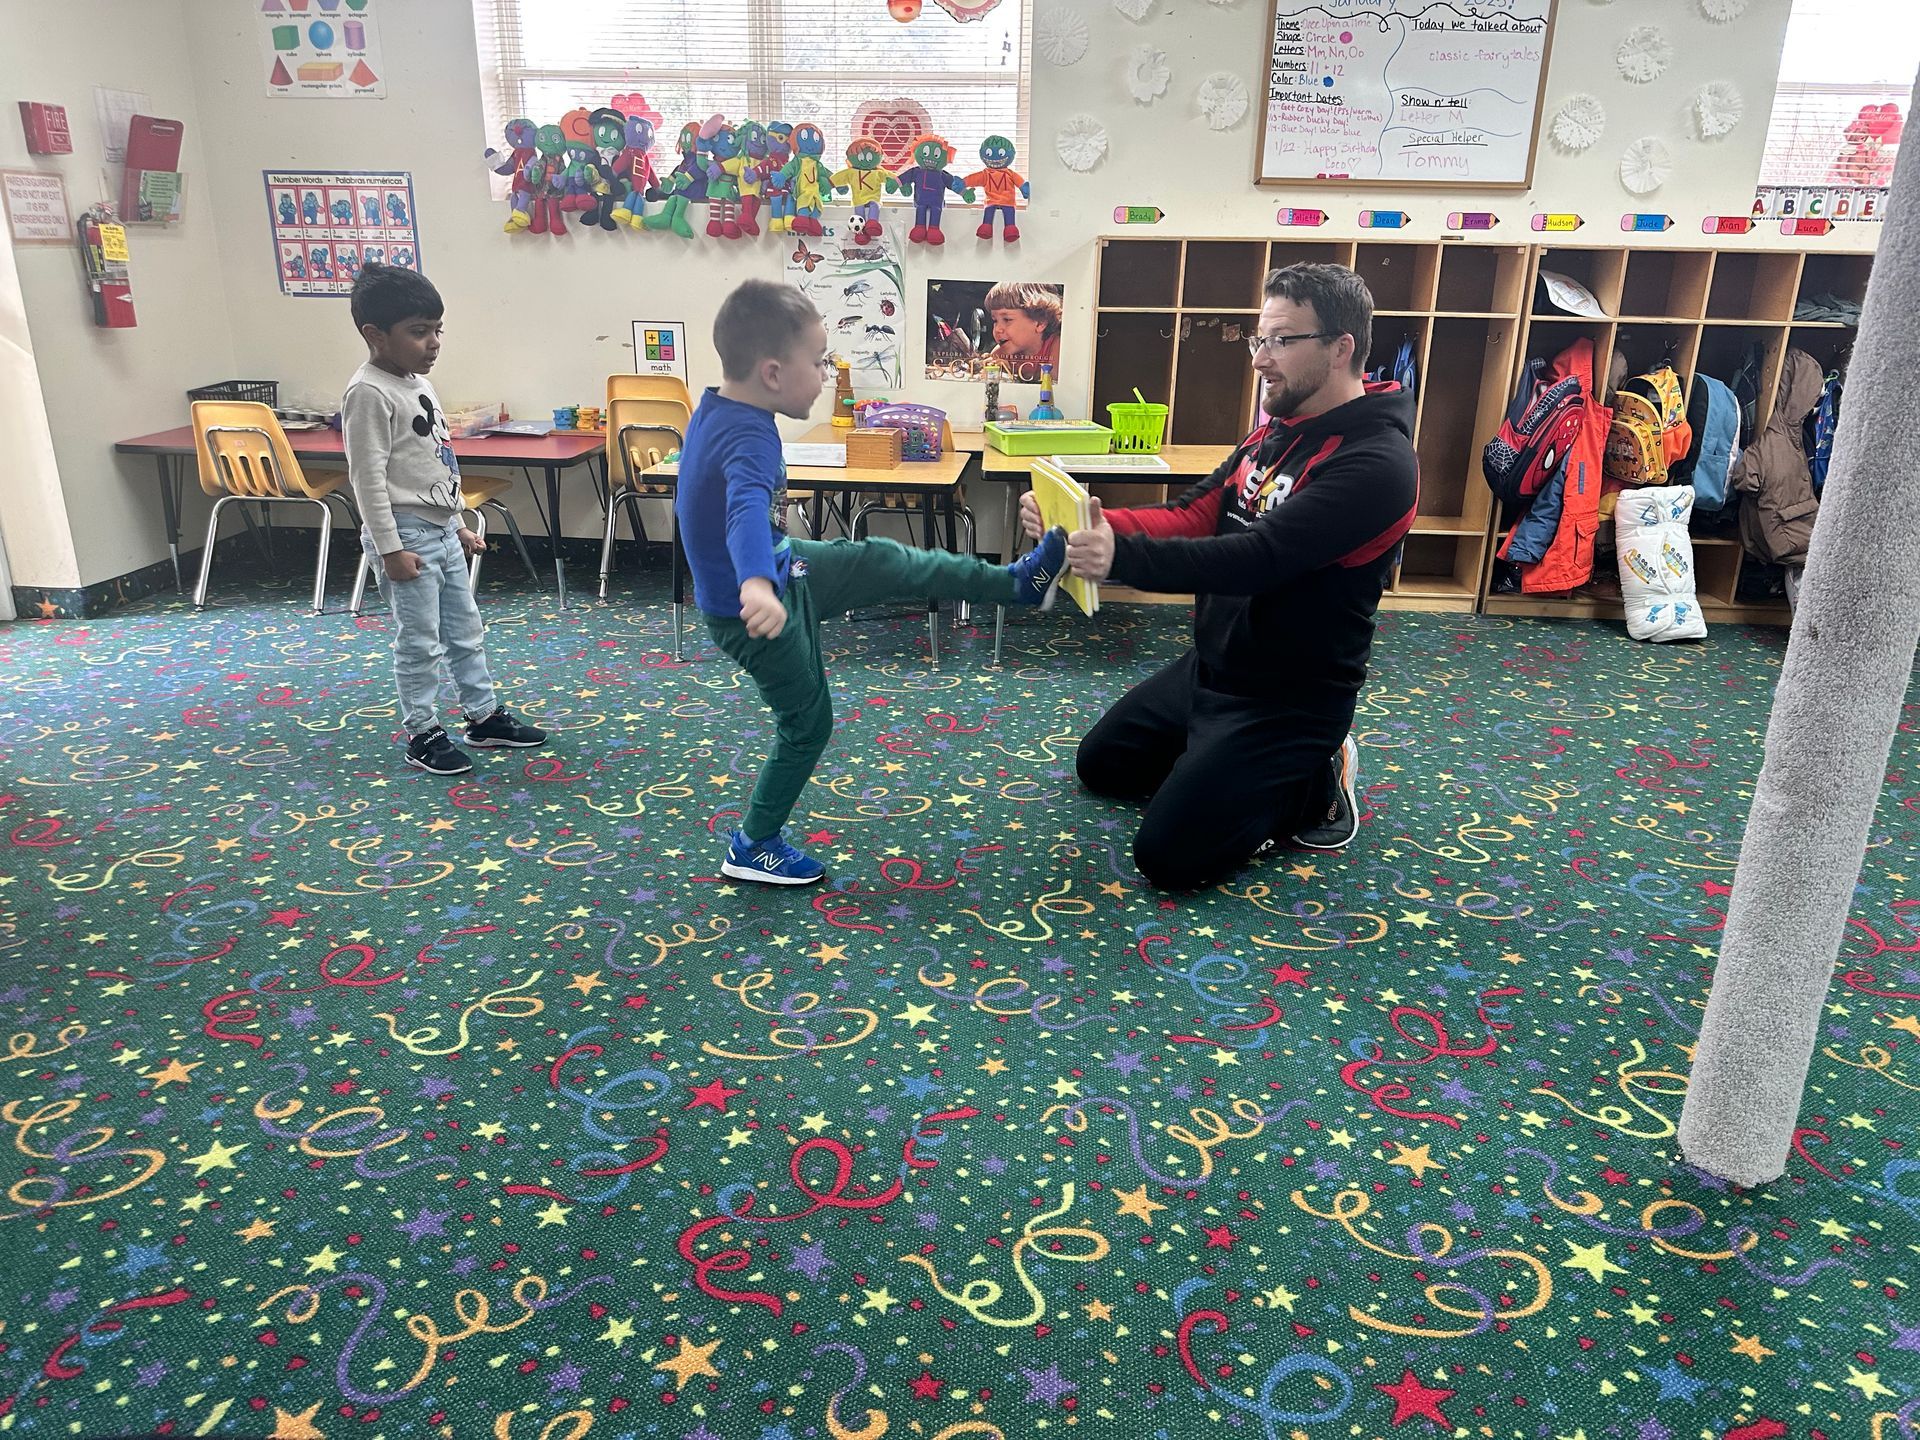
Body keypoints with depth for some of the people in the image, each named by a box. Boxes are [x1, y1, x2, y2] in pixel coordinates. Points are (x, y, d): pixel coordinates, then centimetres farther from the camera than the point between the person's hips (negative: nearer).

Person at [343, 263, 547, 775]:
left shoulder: (418, 383, 12)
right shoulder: (370, 393, -17)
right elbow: (368, 477, -19)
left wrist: (459, 524, 21)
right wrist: (391, 548, -21)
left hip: (442, 530, 9)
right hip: (406, 535, -9)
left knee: (466, 630, 16)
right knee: (420, 642, 0)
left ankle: (485, 717, 27)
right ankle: (423, 734, 12)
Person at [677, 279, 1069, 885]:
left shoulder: (716, 410, -2)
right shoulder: (749, 436, -32)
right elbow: (747, 505, -54)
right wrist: (757, 585, -72)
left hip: (781, 570, 9)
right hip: (751, 611, -9)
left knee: (884, 563, 10)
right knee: (807, 722, 7)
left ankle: (1017, 581, 22)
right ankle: (752, 848, 23)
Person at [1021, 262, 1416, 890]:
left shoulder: (1374, 463, -25)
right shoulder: (1277, 431, 5)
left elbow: (1257, 558, -35)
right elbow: (1192, 517, -1)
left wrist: (1121, 555, -45)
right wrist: (1090, 525, -18)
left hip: (1286, 698, -9)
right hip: (1208, 667, 9)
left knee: (1169, 857, -11)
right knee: (1101, 766, 20)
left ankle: (1317, 783, 8)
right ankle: (1233, 768, 24)